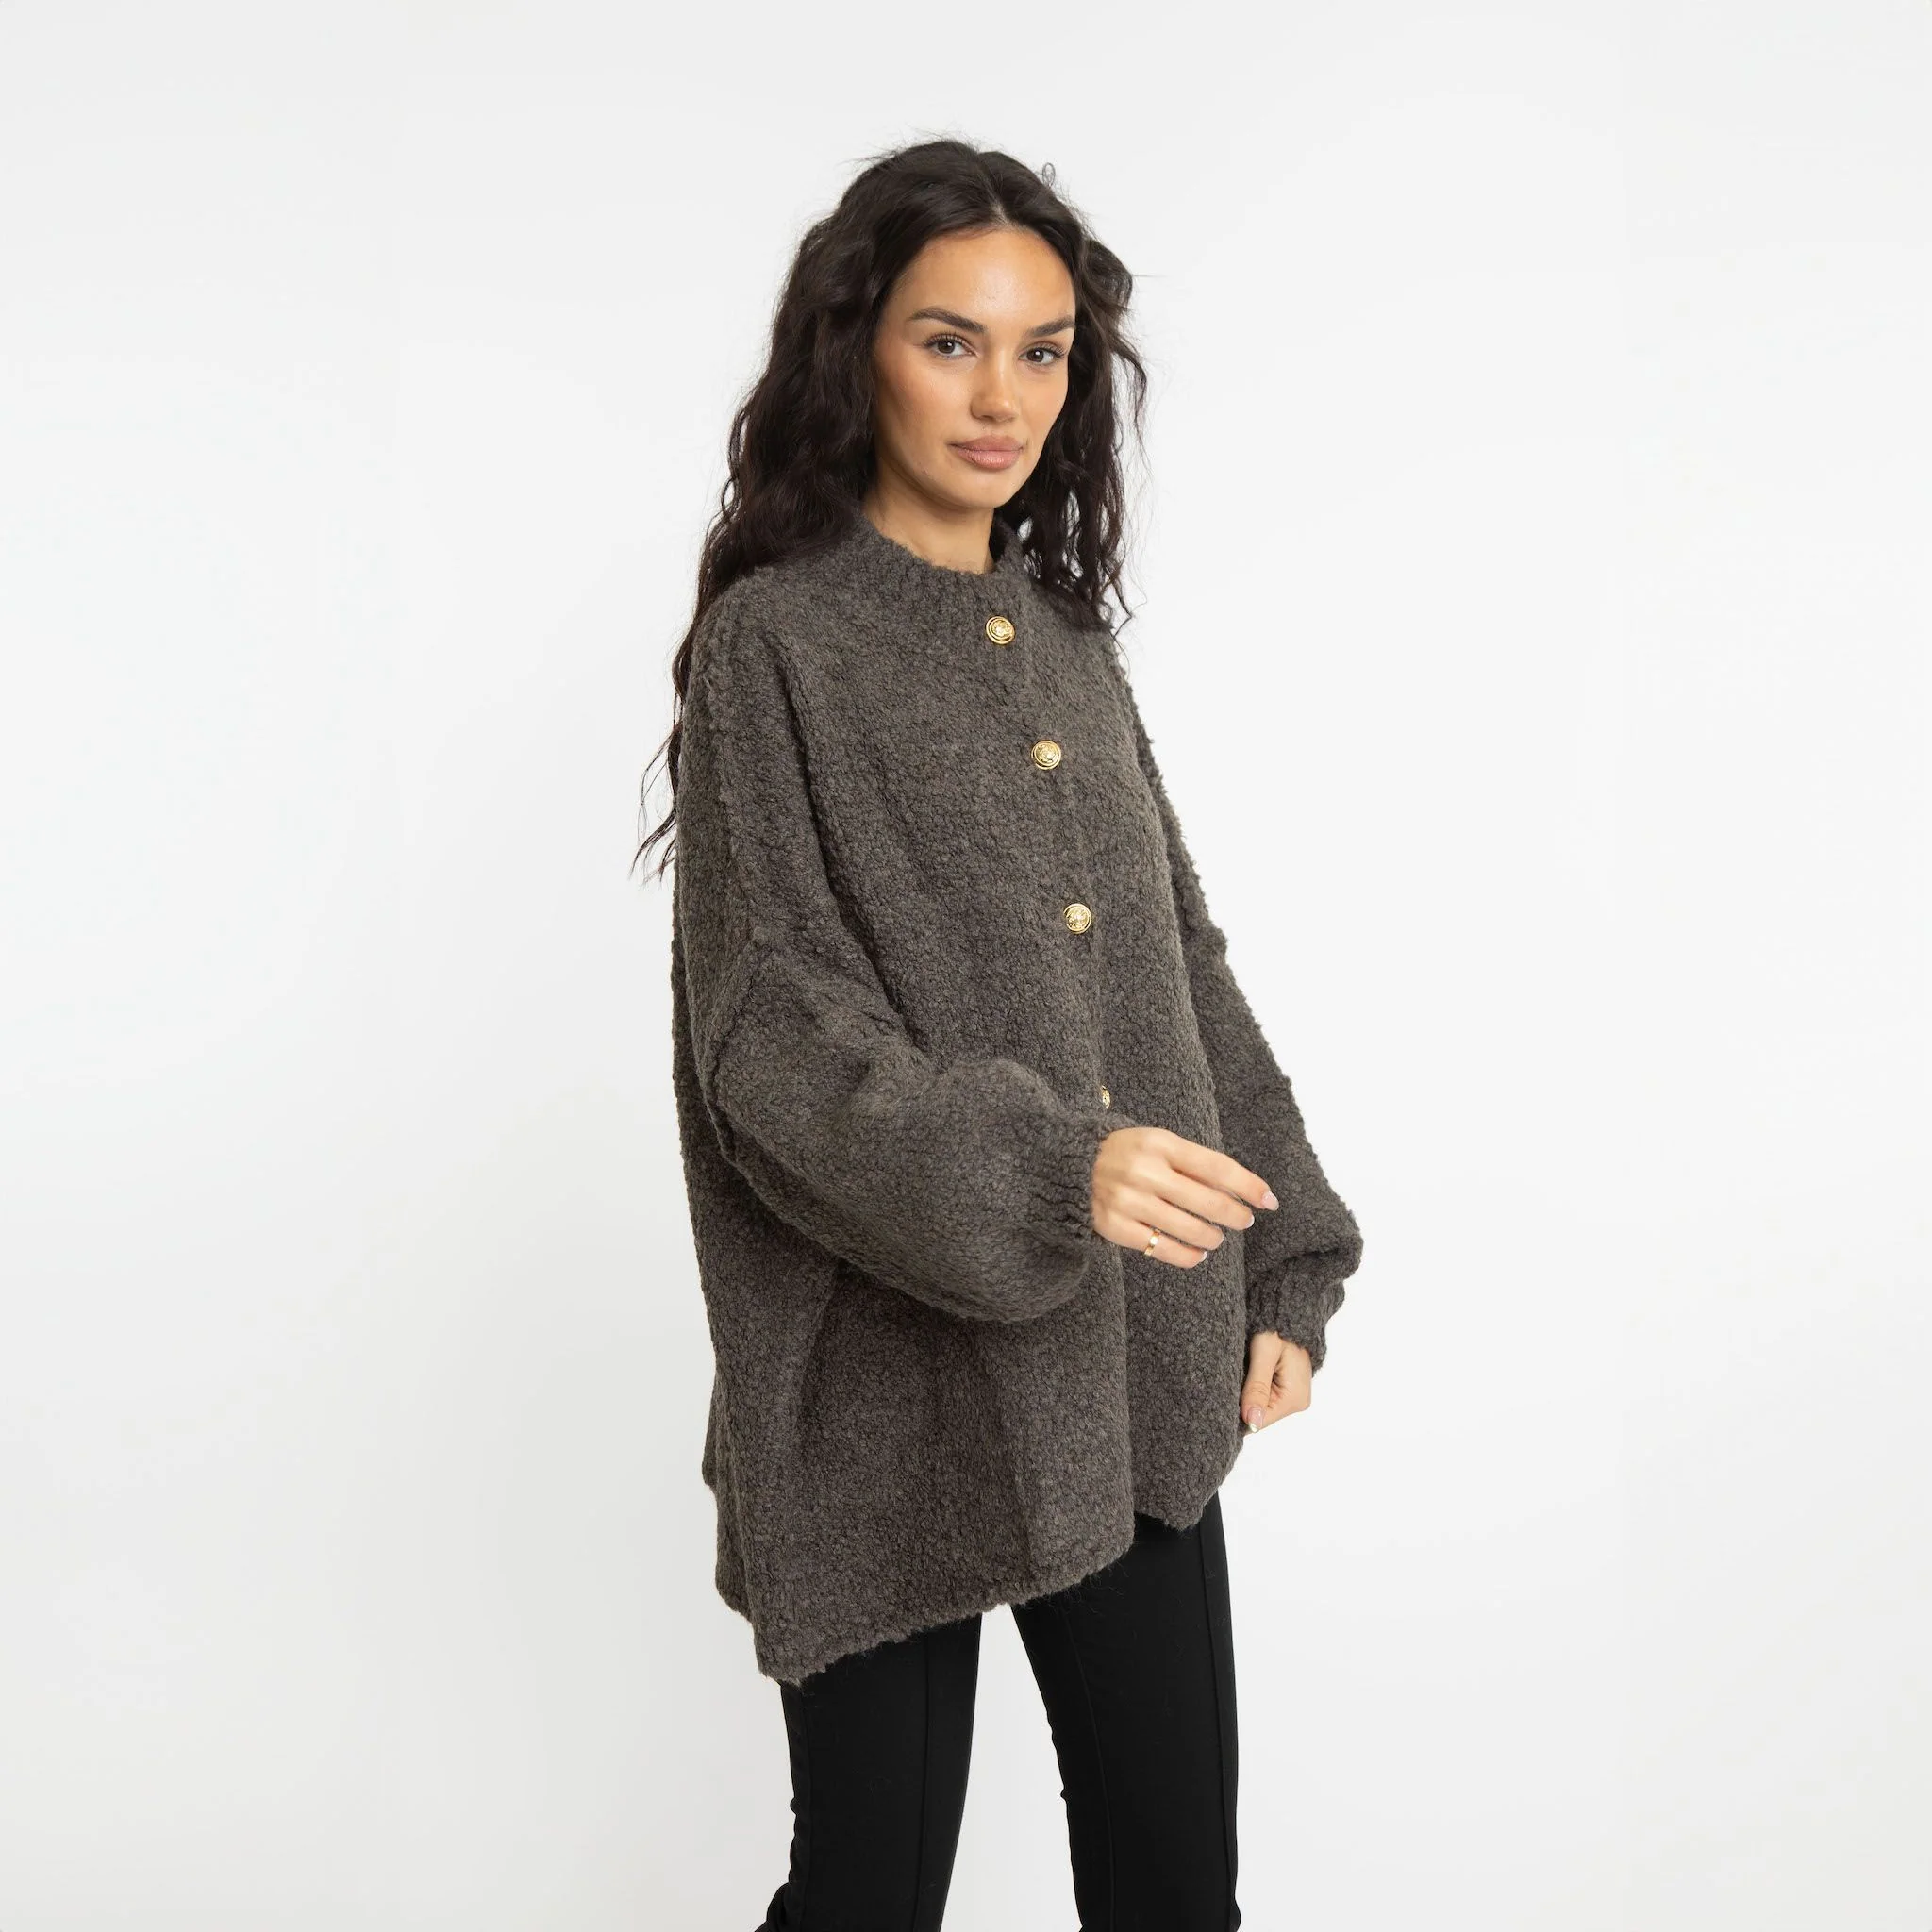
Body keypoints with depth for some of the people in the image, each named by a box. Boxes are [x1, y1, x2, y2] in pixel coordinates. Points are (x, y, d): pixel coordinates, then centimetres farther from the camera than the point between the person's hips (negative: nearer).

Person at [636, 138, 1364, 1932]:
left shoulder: (1064, 639, 13)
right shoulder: (772, 644, -7)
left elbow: (1182, 961, 15)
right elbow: (774, 1030, -14)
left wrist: (1280, 1265, 9)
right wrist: (1043, 1173, -28)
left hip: (1132, 1375, 6)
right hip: (898, 1379, -5)